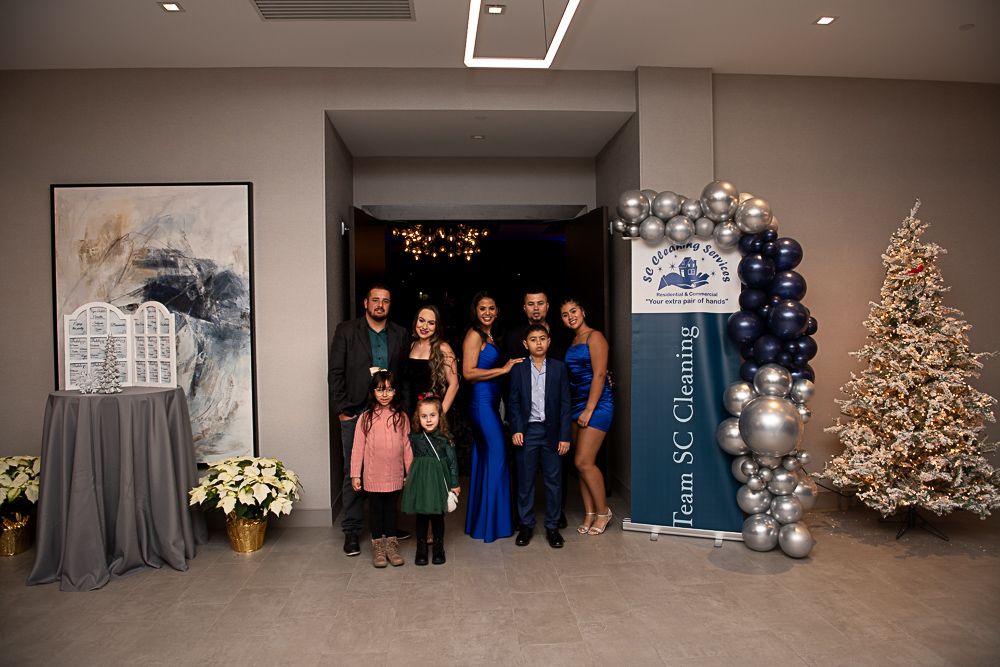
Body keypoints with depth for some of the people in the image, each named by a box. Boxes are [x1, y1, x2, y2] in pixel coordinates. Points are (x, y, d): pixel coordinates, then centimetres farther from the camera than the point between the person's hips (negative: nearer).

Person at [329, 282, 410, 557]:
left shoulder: (399, 334, 9)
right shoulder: (346, 330, 2)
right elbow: (336, 372, -1)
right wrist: (341, 408, -7)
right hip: (355, 413, -2)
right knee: (353, 472, 3)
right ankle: (352, 531, 14)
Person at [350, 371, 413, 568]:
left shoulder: (401, 417, 0)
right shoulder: (366, 417, -6)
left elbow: (407, 446, 3)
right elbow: (358, 447, -4)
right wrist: (355, 474, -4)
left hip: (395, 475, 2)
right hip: (373, 476, -1)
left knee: (391, 509, 14)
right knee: (376, 510, 10)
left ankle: (392, 545, 26)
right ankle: (378, 547, 23)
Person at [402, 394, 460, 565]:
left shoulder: (445, 439, -7)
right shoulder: (414, 438, -3)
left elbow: (452, 461, -2)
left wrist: (454, 484, -1)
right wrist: (408, 477, 13)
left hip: (439, 482, -1)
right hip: (420, 482, 1)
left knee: (438, 517, 10)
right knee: (421, 517, 9)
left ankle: (438, 549, 26)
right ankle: (421, 550, 23)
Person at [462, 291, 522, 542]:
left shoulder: (490, 336, 17)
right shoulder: (474, 335, -9)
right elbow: (468, 372, -18)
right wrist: (503, 369, -15)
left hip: (490, 402, 9)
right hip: (482, 401, -9)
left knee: (485, 459, 13)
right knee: (496, 457, -6)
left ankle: (479, 520, 23)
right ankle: (491, 523, 4)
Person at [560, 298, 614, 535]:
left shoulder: (594, 337, -8)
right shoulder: (573, 341, 16)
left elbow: (599, 375, -15)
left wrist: (589, 410, -17)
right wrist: (580, 409, 7)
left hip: (597, 404, -8)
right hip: (577, 405, 8)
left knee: (583, 462, -9)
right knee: (582, 463, 8)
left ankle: (603, 511, 8)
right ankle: (589, 514, 17)